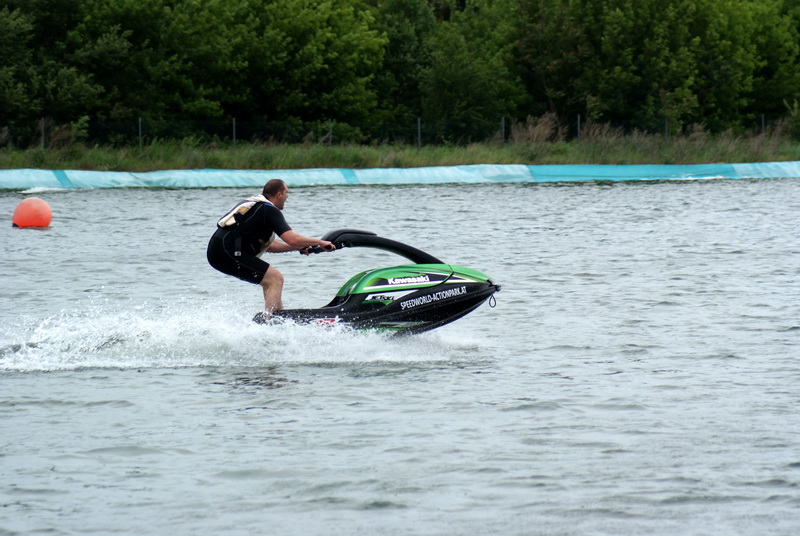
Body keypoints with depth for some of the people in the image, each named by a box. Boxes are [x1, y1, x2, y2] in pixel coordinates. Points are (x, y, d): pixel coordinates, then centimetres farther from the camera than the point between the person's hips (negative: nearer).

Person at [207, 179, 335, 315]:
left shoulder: (256, 206, 22)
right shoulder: (270, 211, -8)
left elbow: (267, 245, 25)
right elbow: (291, 239, -18)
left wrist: (300, 247, 21)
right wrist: (320, 242, -5)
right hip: (228, 253, -10)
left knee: (271, 279, 20)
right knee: (275, 279, -9)